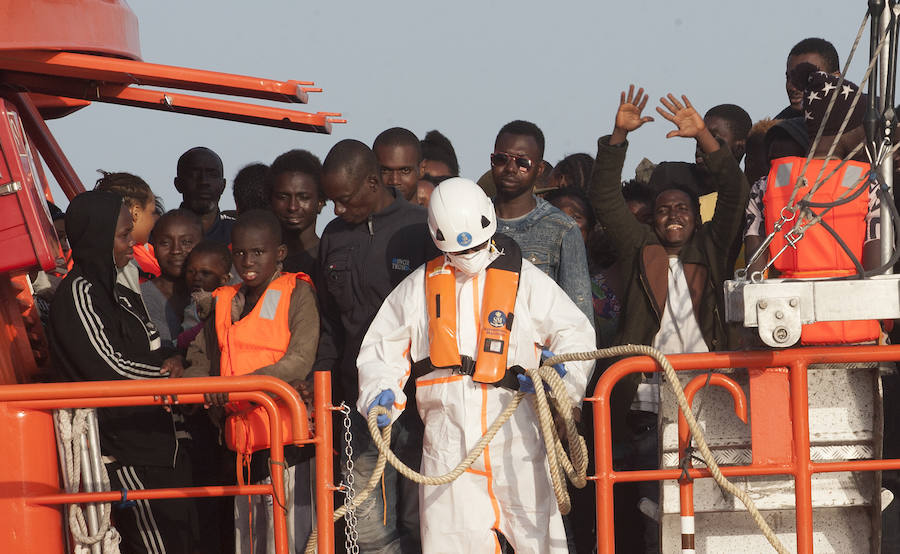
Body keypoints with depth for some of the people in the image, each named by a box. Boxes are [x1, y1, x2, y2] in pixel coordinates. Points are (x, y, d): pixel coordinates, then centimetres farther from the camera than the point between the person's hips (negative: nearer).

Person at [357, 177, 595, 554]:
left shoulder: (525, 280, 6)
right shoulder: (420, 287, 12)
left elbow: (575, 332, 10)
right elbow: (382, 346, 19)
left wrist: (564, 370, -9)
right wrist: (381, 392, 1)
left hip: (515, 433, -2)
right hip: (447, 436, 2)